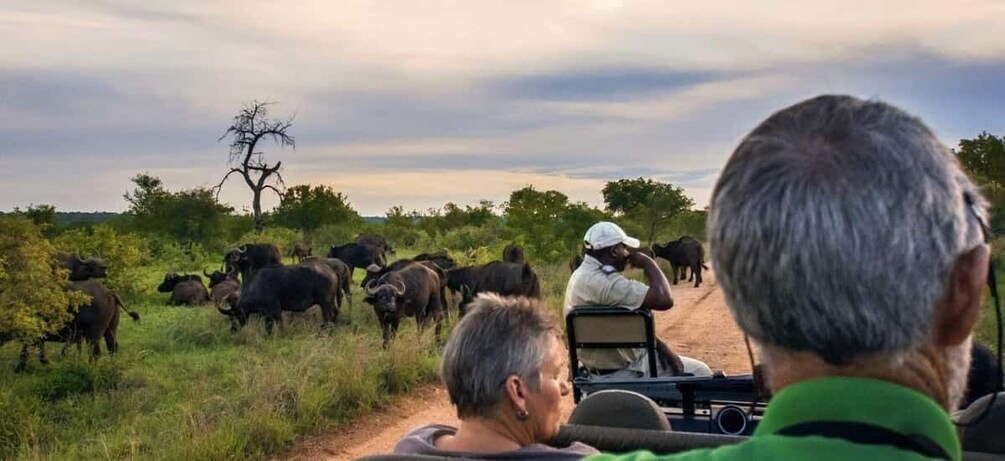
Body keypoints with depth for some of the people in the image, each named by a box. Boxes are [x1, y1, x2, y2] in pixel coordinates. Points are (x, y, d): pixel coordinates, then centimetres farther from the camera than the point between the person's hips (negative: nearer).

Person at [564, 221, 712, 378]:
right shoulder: (605, 282, -28)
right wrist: (648, 263, -15)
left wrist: (659, 345, 3)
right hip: (619, 372, -10)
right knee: (699, 372, 5)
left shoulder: (584, 275, 6)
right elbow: (664, 300, -30)